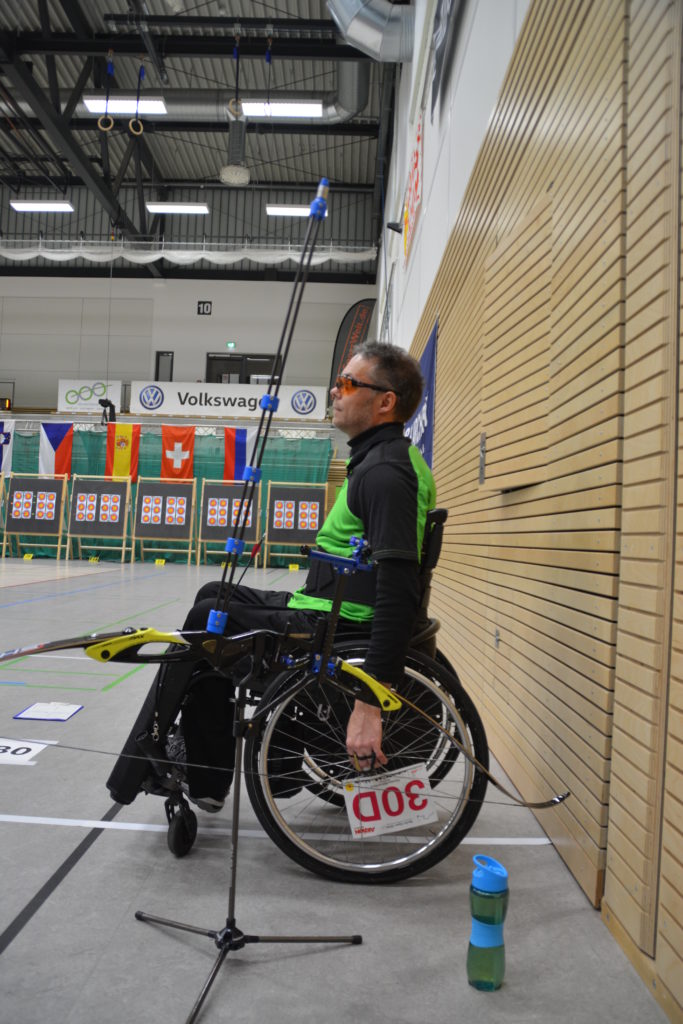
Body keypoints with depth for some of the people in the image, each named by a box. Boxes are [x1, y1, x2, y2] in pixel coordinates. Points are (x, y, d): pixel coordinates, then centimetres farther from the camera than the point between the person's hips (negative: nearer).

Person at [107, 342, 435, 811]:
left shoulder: (384, 472, -21)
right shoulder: (383, 459, 12)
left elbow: (399, 593, -30)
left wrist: (370, 704, -31)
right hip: (329, 613, 10)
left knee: (209, 620, -2)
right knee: (215, 596, 17)